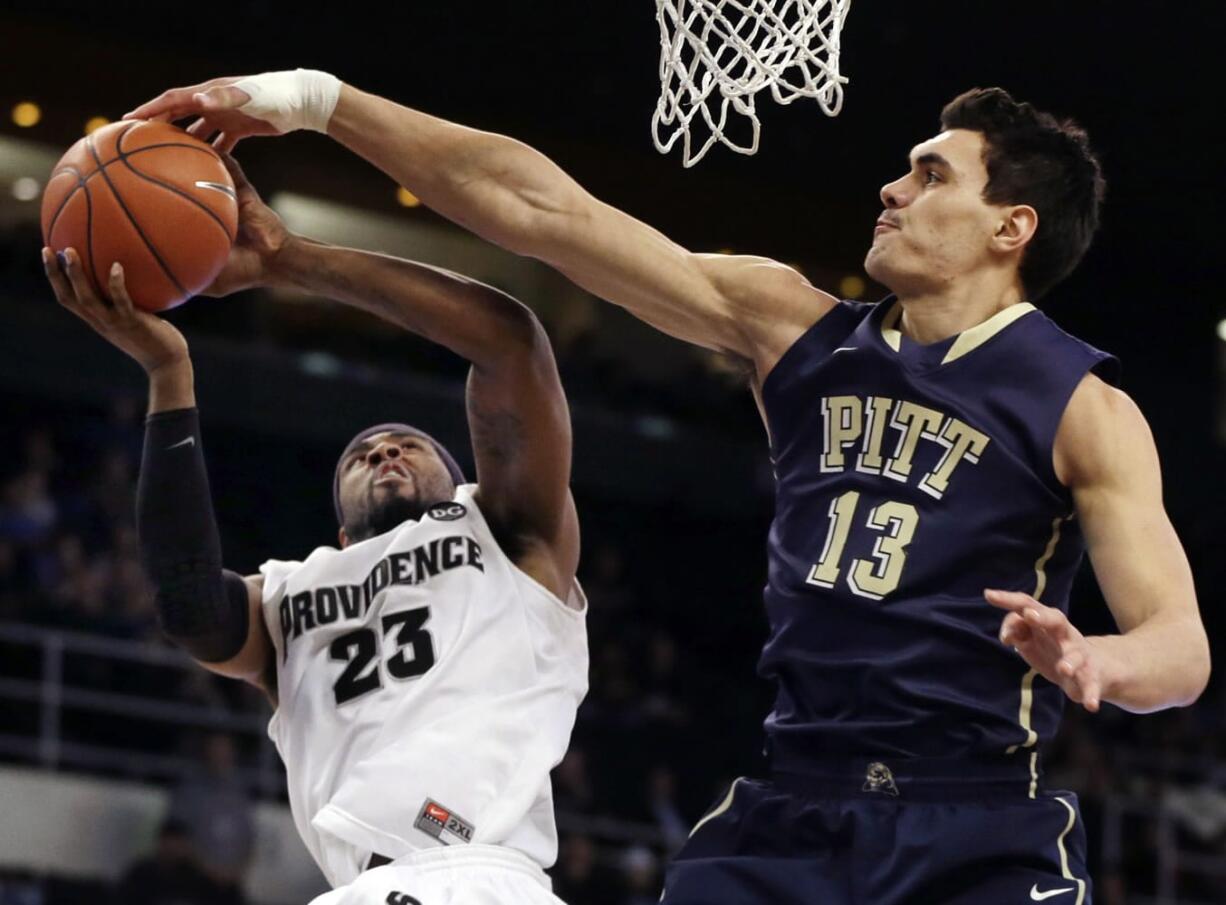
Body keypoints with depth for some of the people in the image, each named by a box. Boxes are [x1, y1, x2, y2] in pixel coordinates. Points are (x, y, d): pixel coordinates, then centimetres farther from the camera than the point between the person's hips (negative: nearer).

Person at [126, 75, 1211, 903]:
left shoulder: (1083, 406, -2)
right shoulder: (793, 326, 10)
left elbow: (1182, 646, -10)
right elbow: (545, 208, 8)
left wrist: (1092, 662, -34)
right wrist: (318, 101, 5)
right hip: (792, 813, 4)